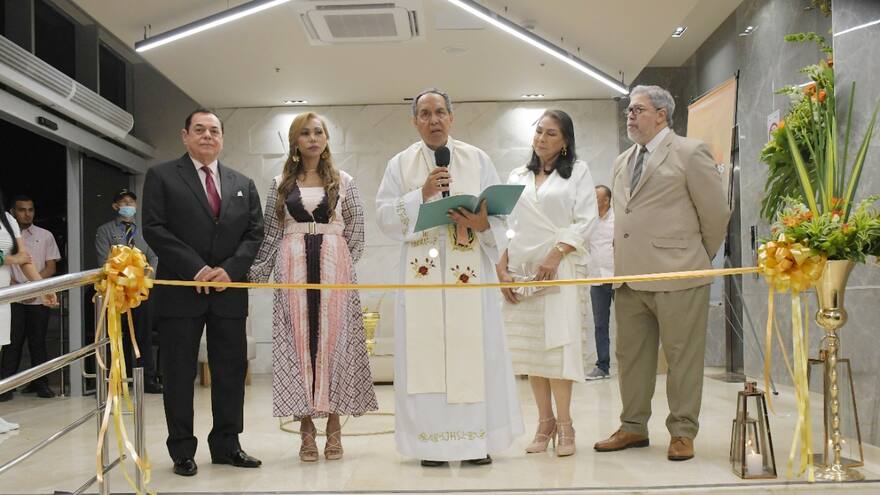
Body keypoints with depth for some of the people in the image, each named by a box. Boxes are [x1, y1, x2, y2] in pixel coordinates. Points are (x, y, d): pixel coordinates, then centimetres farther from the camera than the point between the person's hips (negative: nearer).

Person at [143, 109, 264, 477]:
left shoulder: (243, 184, 15)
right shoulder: (162, 176, 4)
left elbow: (254, 232, 8)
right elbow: (154, 229, -5)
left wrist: (230, 269, -9)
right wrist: (195, 269, -14)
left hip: (229, 289, 3)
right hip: (181, 290, -3)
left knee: (231, 371, 6)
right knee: (179, 373, 3)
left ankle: (226, 445, 17)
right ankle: (182, 451, 13)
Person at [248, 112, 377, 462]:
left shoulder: (343, 181, 8)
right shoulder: (281, 183, 10)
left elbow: (356, 228, 8)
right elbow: (271, 233, 10)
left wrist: (346, 265, 2)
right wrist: (258, 273, 4)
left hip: (334, 266, -1)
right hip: (293, 267, 1)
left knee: (334, 338, -1)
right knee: (298, 339, -1)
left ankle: (334, 426, 5)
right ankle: (306, 427, 5)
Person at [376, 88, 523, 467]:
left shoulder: (477, 159, 8)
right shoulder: (400, 164, 9)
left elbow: (501, 211, 4)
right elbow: (385, 215, 0)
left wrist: (483, 223, -17)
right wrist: (422, 194, -12)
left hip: (470, 270, 0)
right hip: (421, 272, 0)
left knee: (472, 348, -1)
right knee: (425, 350, -1)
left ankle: (477, 438, 7)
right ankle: (432, 441, 5)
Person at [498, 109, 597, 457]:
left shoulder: (578, 171, 8)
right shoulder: (517, 176, 18)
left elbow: (585, 220, -1)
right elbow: (505, 224, 14)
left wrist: (556, 255, -13)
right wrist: (501, 269, 1)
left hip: (558, 267, -4)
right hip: (520, 269, 4)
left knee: (557, 342, -10)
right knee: (530, 345, 2)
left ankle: (564, 424, -3)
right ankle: (545, 423, 9)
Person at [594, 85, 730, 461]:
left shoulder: (690, 153, -4)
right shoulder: (621, 162, 17)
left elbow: (716, 213, -2)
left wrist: (700, 258, 7)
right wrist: (622, 262, 16)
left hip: (676, 275, -7)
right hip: (629, 275, 7)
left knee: (682, 357, 2)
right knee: (631, 356, 12)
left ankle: (682, 433, 12)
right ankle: (634, 427, 23)